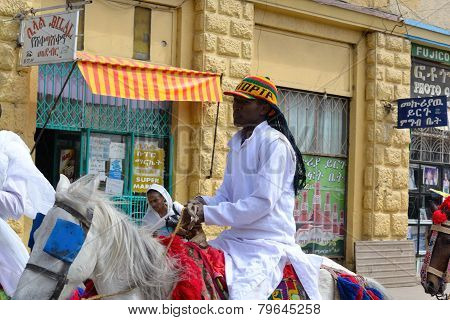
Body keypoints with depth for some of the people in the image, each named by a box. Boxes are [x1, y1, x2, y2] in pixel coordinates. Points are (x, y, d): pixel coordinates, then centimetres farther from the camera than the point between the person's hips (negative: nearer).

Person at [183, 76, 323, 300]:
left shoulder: (274, 142, -12)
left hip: (269, 242, -9)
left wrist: (207, 214, -18)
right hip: (235, 238, 9)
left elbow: (263, 202, -19)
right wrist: (202, 202, -8)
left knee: (241, 295, -28)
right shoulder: (237, 142, 14)